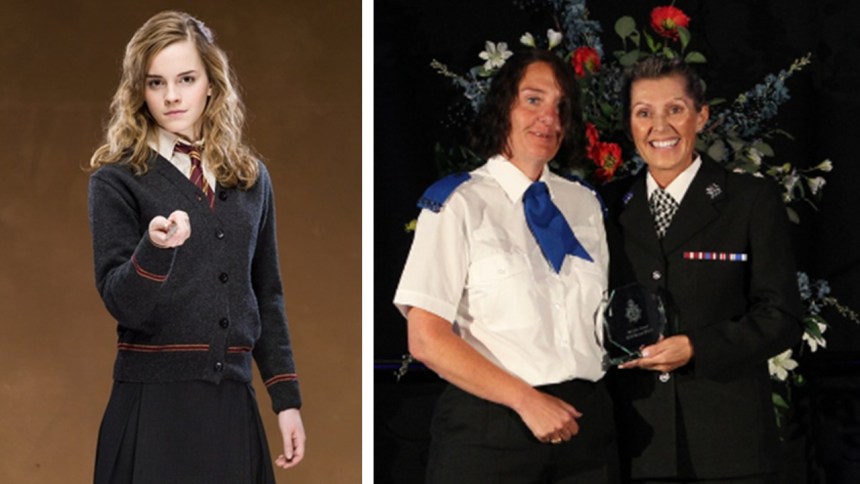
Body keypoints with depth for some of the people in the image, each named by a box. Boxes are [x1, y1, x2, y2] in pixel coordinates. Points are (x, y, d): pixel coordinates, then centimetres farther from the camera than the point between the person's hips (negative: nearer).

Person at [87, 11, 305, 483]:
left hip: (233, 402, 4)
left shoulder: (250, 177, 10)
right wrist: (155, 248, -30)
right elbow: (121, 303, -11)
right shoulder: (117, 179, -2)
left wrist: (287, 398, 9)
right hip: (153, 403, -4)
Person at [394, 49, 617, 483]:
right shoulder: (460, 204, -3)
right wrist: (526, 400, -15)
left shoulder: (584, 205, 13)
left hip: (584, 421, 5)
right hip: (491, 425, -5)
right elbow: (426, 339, -10)